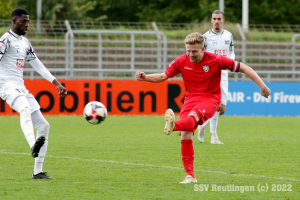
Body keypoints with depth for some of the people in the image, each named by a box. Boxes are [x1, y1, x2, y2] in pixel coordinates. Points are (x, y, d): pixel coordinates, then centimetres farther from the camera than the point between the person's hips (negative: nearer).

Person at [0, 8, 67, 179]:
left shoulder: (25, 43, 21)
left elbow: (38, 65, 26)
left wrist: (57, 83, 20)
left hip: (21, 88, 9)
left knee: (43, 125, 4)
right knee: (25, 108, -40)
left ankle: (38, 172, 7)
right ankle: (34, 144, -63)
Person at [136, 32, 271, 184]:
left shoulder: (216, 60, -12)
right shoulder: (181, 62, -3)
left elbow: (244, 68, -8)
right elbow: (163, 76, 8)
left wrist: (262, 86, -13)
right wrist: (145, 78, -10)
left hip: (210, 98, -3)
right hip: (191, 97, 3)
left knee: (193, 116, -36)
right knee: (185, 134, -15)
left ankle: (173, 125, -69)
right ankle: (190, 175, -9)